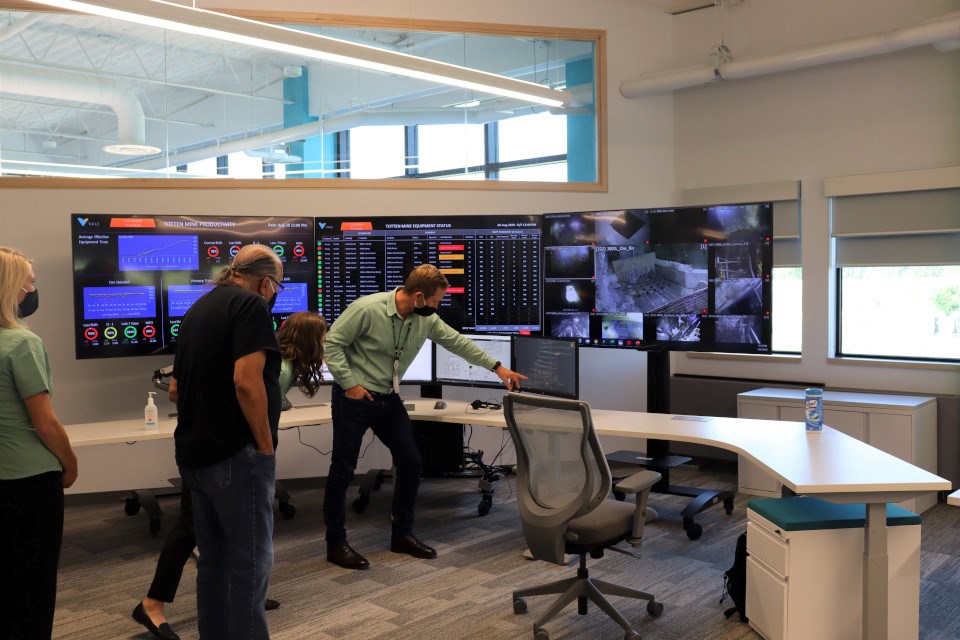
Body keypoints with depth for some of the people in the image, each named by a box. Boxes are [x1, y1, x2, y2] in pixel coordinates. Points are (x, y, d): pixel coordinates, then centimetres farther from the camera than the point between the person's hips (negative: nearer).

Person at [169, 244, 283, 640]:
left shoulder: (199, 309, 16)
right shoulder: (251, 305, -11)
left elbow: (175, 389, 21)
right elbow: (246, 381, -23)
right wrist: (266, 445, -15)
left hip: (195, 452, 9)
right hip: (235, 454, -9)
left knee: (213, 558, 16)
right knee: (250, 562, -1)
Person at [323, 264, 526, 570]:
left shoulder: (426, 320, -3)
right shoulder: (366, 309, -22)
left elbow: (458, 342, 8)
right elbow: (332, 343, -16)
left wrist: (497, 367, 11)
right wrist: (349, 383, -19)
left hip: (389, 398, 7)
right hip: (355, 397, -6)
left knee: (410, 462, 4)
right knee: (343, 470, -1)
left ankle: (402, 535, 20)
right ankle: (335, 544, 13)